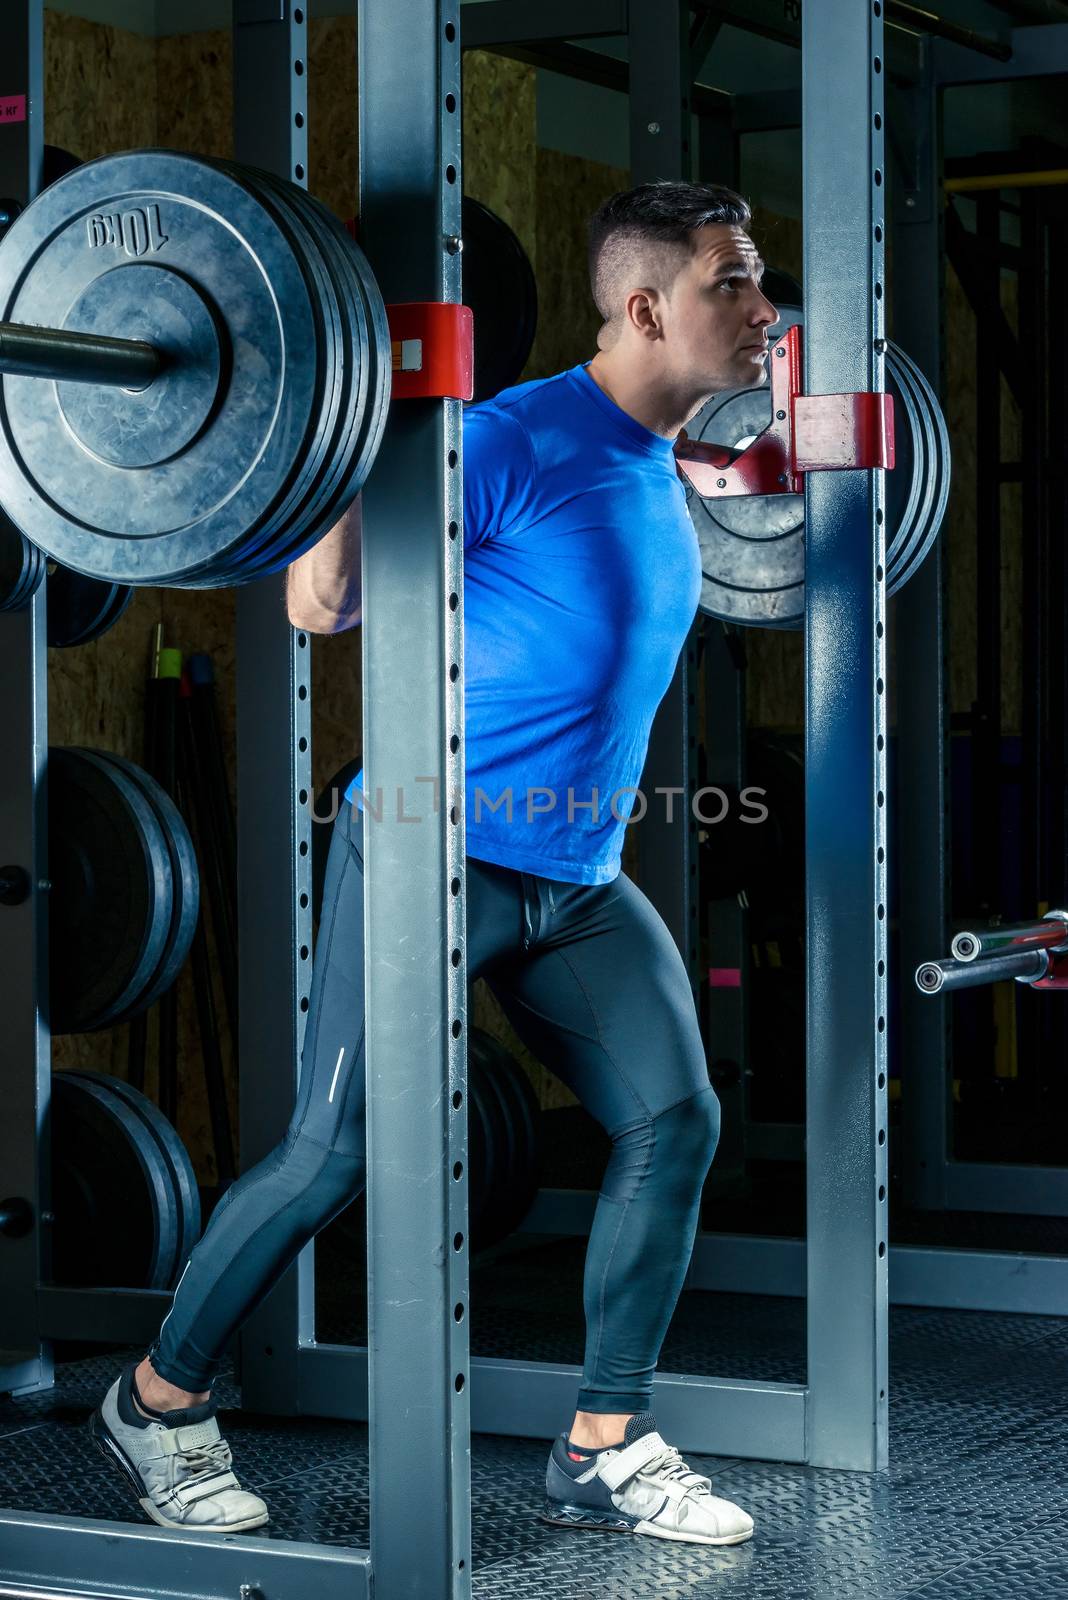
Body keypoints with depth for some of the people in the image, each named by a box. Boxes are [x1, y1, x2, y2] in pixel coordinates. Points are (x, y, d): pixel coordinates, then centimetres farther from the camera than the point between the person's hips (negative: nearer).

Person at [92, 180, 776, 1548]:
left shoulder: (660, 469, 8)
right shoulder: (518, 440, -18)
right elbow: (318, 605, -17)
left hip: (579, 877, 8)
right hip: (438, 855, -8)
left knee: (672, 1124, -1)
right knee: (335, 1155, -4)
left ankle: (604, 1454, 9)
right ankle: (156, 1405, 17)